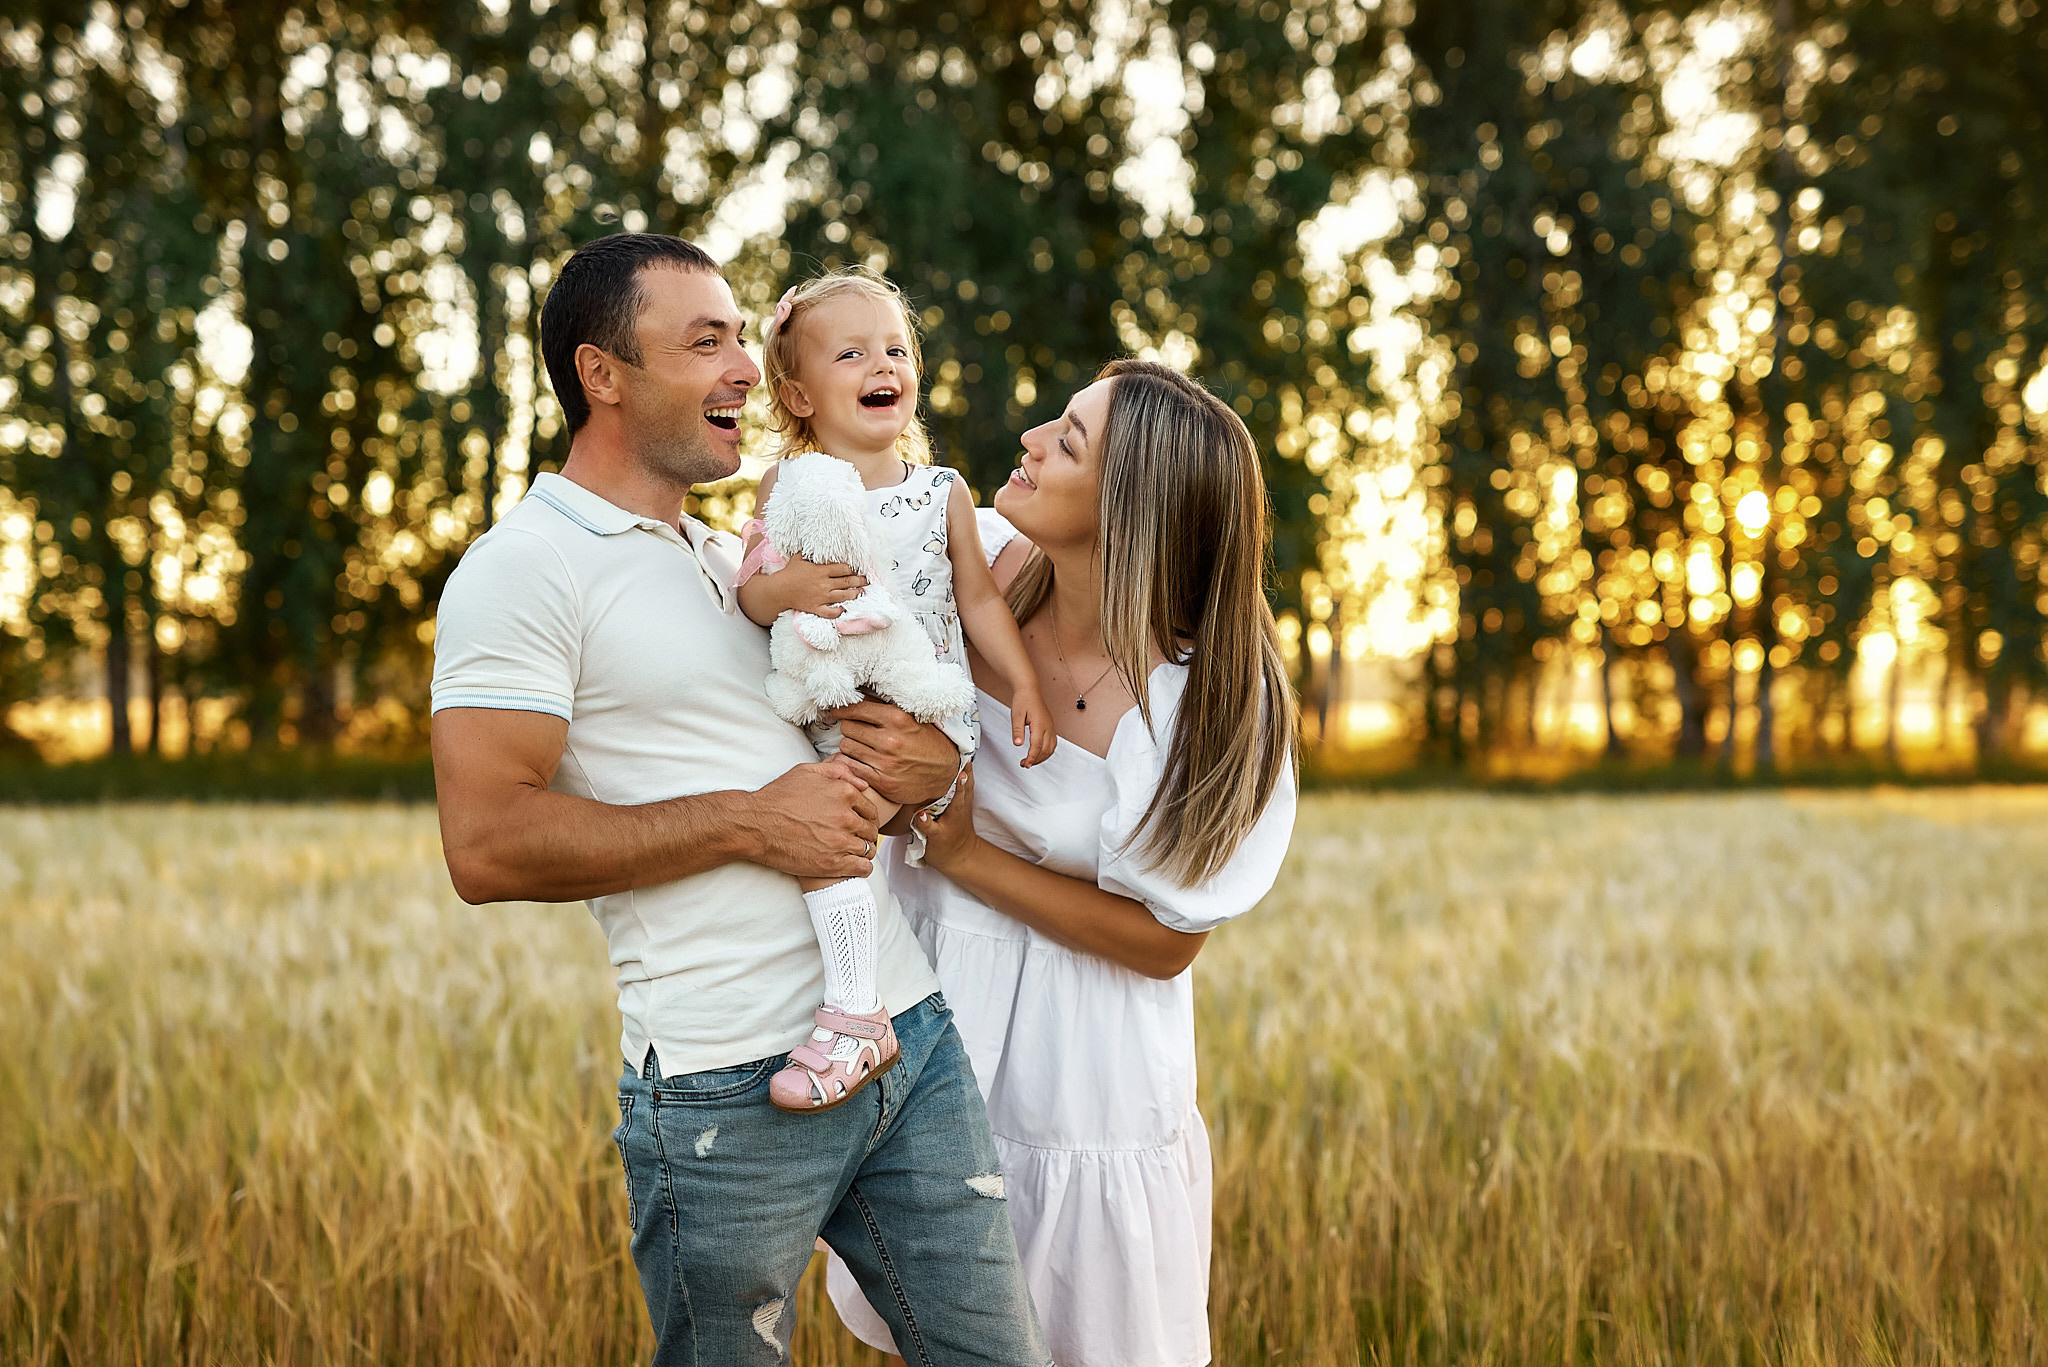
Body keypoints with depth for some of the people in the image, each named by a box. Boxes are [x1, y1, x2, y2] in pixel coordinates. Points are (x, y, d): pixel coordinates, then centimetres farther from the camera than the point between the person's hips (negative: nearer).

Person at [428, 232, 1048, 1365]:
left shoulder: (736, 557, 19)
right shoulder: (523, 566, -6)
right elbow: (486, 845, -16)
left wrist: (935, 766, 3)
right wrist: (747, 823, -15)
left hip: (909, 1031, 7)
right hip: (732, 1088, -7)